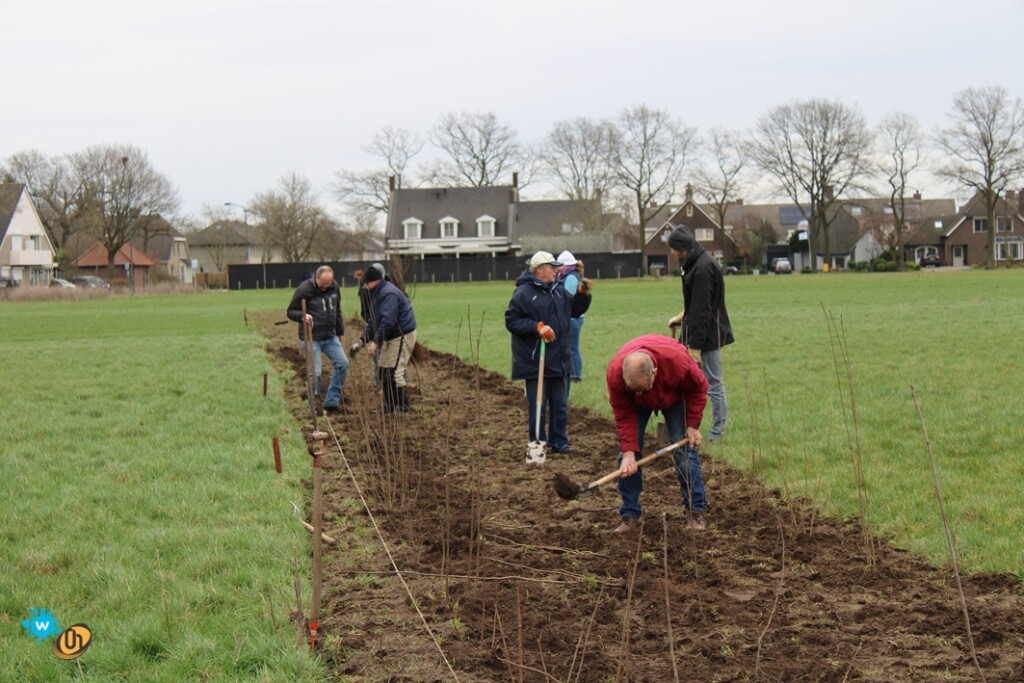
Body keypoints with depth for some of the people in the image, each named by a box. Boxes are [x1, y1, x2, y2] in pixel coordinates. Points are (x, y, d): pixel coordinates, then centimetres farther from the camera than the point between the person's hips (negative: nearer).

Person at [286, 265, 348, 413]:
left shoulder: (334, 287, 4)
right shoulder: (304, 289, -14)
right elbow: (291, 312, -8)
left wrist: (340, 331, 21)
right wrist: (302, 316, -28)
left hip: (330, 336, 6)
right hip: (312, 338, -6)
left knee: (342, 363, 1)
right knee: (315, 372, -7)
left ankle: (331, 401, 10)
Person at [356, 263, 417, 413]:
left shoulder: (389, 294, -20)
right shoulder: (376, 294, 14)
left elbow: (387, 321, -29)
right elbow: (372, 321, 18)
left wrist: (376, 341, -28)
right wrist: (363, 340, 12)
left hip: (402, 336, -11)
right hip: (390, 338, 11)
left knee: (395, 372, -14)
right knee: (383, 372, 13)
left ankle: (402, 409, -10)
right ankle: (389, 409, 21)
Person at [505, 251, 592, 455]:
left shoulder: (558, 291, 11)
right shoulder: (523, 293, -12)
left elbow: (575, 309, 21)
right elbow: (511, 321, -15)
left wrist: (582, 294, 4)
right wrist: (537, 327, -22)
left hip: (558, 360, 7)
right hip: (534, 362, -7)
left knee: (560, 405, 12)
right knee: (537, 406, 0)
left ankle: (559, 442, 21)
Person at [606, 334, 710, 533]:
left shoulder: (678, 361, -43)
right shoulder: (615, 373, -39)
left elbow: (698, 388, -20)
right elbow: (624, 416, -26)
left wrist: (692, 425, -19)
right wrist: (628, 452, -33)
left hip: (674, 396, -1)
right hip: (636, 405, 1)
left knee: (685, 451, -9)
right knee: (627, 454, -9)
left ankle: (696, 512, -1)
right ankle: (629, 515, -1)